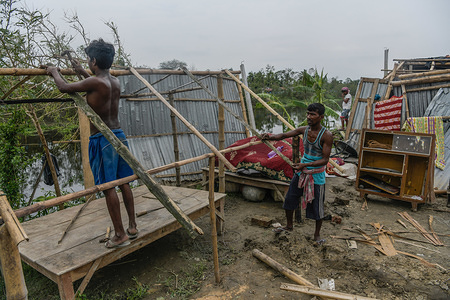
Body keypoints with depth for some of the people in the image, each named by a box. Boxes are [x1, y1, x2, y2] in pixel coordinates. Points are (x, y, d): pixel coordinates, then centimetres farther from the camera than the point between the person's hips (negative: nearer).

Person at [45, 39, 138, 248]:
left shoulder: (94, 82, -14)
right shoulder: (115, 82, 9)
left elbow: (64, 87, -2)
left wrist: (54, 72, 18)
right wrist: (82, 72, 43)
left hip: (102, 140, -7)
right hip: (119, 136, 8)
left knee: (108, 188, -1)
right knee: (124, 183, 13)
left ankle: (120, 235, 7)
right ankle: (132, 227, 23)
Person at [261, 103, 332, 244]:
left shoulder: (326, 135, -18)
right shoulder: (304, 130, -2)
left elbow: (325, 159, -18)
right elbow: (284, 135, 1)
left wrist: (305, 165, -29)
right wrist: (270, 136, -20)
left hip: (316, 174, -5)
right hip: (301, 171, 6)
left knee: (317, 206, 7)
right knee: (289, 199, 14)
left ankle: (317, 234, 30)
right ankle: (289, 225, 37)